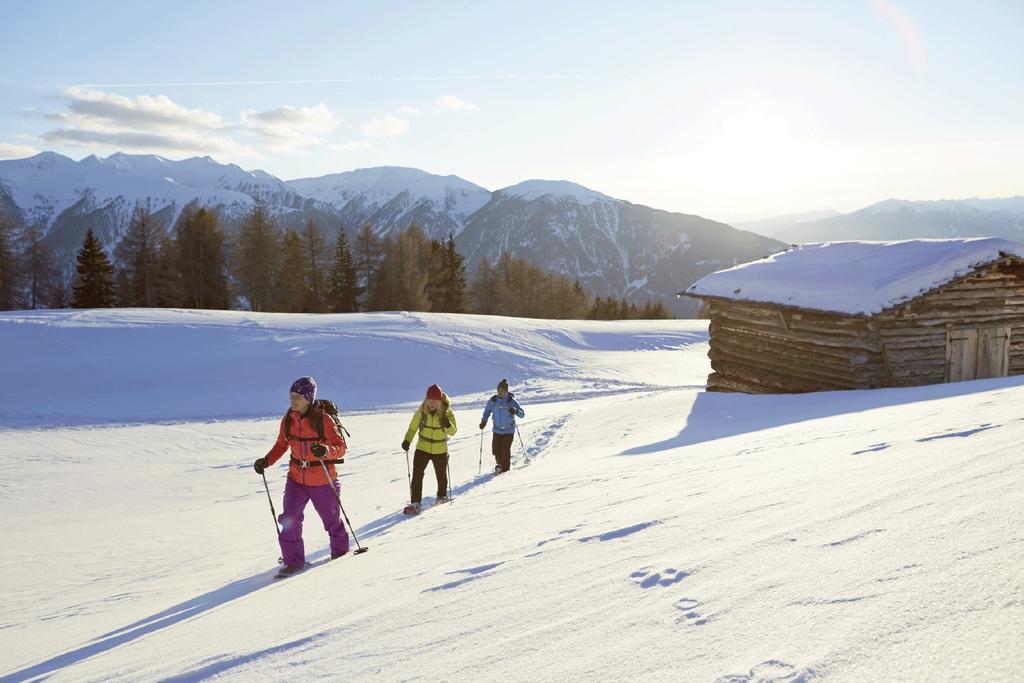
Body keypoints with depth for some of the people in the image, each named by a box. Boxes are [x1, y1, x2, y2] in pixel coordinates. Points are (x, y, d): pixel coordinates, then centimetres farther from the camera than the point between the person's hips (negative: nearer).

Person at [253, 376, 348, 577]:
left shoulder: (324, 420, -17)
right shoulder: (288, 420, -2)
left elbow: (340, 447, -17)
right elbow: (281, 445, 12)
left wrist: (326, 451, -38)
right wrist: (266, 461, -2)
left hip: (323, 480, -4)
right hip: (296, 478, 4)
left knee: (331, 519, 13)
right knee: (289, 519, -8)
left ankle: (340, 552, 37)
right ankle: (293, 560, 7)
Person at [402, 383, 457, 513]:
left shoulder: (447, 412, -15)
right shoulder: (421, 411, -13)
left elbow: (453, 432, -15)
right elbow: (412, 428, -3)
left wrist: (447, 424, -36)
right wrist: (407, 441, -19)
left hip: (440, 450, 0)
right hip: (422, 448, 0)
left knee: (441, 474, 18)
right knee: (417, 474, -12)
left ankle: (442, 496, 44)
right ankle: (415, 503, -6)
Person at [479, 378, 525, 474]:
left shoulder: (511, 401, -10)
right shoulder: (493, 400, -2)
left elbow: (522, 414, -9)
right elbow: (487, 411, 13)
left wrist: (515, 411, -30)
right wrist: (483, 421, -3)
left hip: (509, 431, -3)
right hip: (497, 430, 3)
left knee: (505, 451, -8)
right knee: (496, 451, -1)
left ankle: (505, 469, 13)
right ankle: (499, 464, 29)